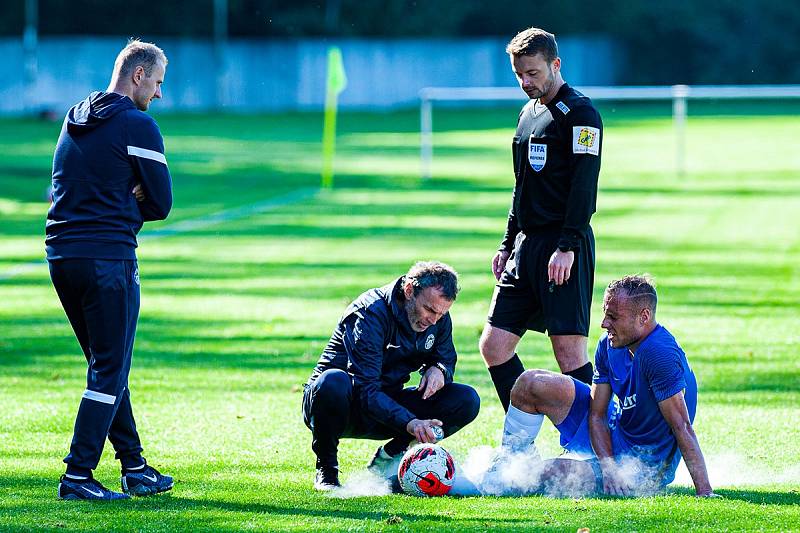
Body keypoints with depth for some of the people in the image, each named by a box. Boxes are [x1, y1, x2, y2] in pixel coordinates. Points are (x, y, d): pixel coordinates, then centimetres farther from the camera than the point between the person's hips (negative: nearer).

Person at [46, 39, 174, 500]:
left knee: (107, 365, 16)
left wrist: (123, 203, 5)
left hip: (62, 255, 8)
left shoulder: (75, 120, 16)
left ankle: (135, 467, 22)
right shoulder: (138, 125, -9)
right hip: (108, 258, -8)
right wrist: (129, 207, 10)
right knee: (109, 371, -3)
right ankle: (78, 476, -8)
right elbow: (162, 203, -6)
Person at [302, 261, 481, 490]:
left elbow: (446, 357, 16)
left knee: (467, 400, -13)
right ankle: (326, 469, -17)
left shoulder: (439, 318, -3)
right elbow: (366, 389, -33)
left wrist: (438, 369, -12)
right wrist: (409, 423, -47)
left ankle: (387, 459, 0)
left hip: (387, 404, 6)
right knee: (333, 381, -42)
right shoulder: (370, 313, -25)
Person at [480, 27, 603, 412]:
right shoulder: (528, 114, 19)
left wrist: (567, 247, -22)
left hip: (564, 246, -9)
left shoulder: (579, 113, -8)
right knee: (494, 345, 4)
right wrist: (508, 244, 22)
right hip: (528, 245, 9)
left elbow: (584, 185, -16)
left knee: (568, 348, -11)